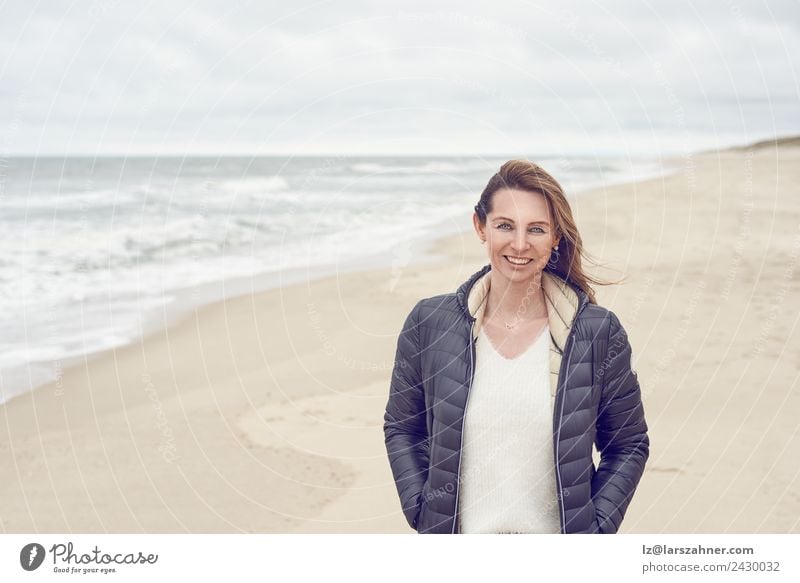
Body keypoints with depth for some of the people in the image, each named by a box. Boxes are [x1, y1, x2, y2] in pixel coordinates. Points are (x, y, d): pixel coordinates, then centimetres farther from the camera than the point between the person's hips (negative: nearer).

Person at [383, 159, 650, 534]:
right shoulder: (429, 324, -4)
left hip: (558, 545, 0)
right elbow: (402, 428, 7)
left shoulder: (599, 333, -6)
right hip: (458, 531, 1)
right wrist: (422, 515, -3)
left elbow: (629, 444, 4)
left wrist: (596, 527, -6)